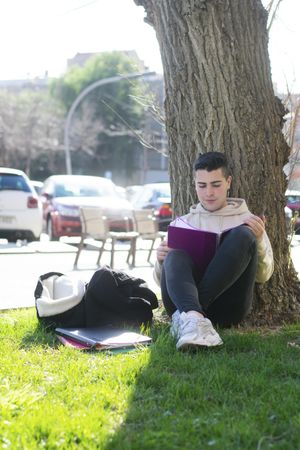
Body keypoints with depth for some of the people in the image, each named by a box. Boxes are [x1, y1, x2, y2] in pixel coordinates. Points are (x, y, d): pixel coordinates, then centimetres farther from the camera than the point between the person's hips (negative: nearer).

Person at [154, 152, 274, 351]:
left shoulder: (247, 220, 20)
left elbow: (263, 275, 11)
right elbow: (162, 280, 18)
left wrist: (259, 240, -8)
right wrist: (161, 261, -5)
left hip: (229, 307, -1)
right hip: (183, 301, 1)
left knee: (242, 235, -23)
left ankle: (185, 316, -35)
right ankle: (193, 318, -55)